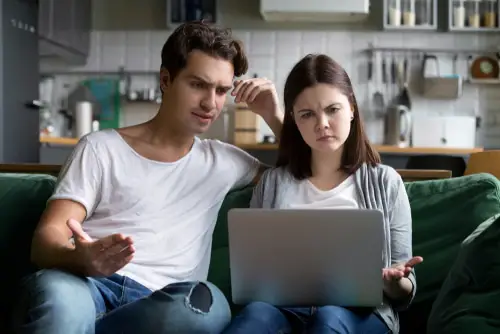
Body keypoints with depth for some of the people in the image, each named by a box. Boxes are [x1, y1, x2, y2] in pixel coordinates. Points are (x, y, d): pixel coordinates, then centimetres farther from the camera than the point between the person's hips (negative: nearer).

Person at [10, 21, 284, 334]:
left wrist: (275, 116, 16)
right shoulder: (101, 148, 12)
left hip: (157, 305, 5)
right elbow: (47, 238, 1)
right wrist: (80, 258, -24)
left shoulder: (223, 160, 23)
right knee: (58, 293, -43)